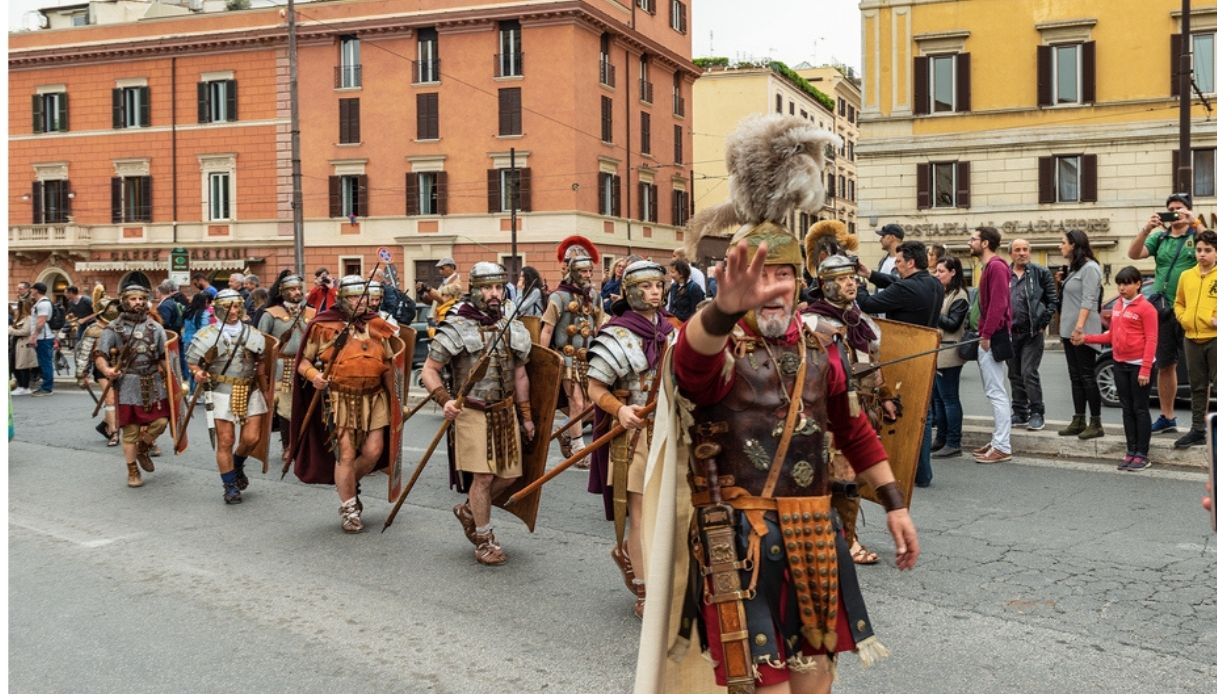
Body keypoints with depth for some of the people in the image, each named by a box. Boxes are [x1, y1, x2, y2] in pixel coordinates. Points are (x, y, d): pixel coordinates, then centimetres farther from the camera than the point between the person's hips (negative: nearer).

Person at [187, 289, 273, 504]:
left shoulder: (253, 334, 7)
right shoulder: (207, 335, -2)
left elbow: (261, 361, 18)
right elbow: (192, 361, 3)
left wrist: (266, 389, 10)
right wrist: (198, 373, -20)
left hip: (250, 391, 3)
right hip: (223, 392, -3)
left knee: (252, 438, -2)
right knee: (225, 441, -1)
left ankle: (237, 466, 30)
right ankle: (230, 485, 12)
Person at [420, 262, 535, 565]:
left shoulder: (514, 329, 7)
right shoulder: (457, 328, -9)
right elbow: (429, 370, -8)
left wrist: (527, 415, 16)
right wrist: (445, 400, -25)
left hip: (506, 411, 6)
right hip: (473, 412, -6)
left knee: (509, 474, 9)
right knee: (484, 475, -7)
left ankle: (468, 509, 35)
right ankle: (484, 540, 10)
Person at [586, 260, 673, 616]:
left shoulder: (671, 329, 9)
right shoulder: (618, 335, -10)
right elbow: (595, 388, -10)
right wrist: (619, 410, -26)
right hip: (635, 431, -6)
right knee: (642, 511, -1)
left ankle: (627, 552, 37)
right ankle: (644, 594, 11)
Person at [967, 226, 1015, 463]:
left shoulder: (996, 267, -13)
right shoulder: (988, 267, 18)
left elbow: (998, 304, -21)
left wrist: (986, 335, -21)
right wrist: (982, 333, 14)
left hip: (992, 338, -10)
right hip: (987, 337, 10)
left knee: (996, 392, -9)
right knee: (994, 392, 14)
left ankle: (1002, 447, -7)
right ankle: (998, 440, 20)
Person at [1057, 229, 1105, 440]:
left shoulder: (1090, 268, -11)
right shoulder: (1074, 268, 18)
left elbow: (1088, 301, -19)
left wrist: (1079, 327, -25)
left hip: (1082, 332, -9)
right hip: (1069, 331, 9)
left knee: (1087, 376, -7)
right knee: (1076, 377, 10)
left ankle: (1096, 423, -3)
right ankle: (1079, 421, 13)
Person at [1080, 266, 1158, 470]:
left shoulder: (1146, 307, -9)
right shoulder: (1117, 306, 12)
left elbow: (1151, 340, -13)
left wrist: (1145, 369, -18)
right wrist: (1086, 339, 8)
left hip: (1138, 365, -7)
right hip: (1120, 364, 7)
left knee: (1140, 409, 0)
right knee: (1127, 409, 10)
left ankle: (1142, 455, 5)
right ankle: (1130, 452, 16)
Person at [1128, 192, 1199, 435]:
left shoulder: (1197, 235, 2)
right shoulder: (1160, 237, 12)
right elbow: (1134, 254, 0)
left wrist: (1194, 222, -23)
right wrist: (1147, 229, -13)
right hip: (1163, 310, 5)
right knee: (1165, 365, 12)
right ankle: (1167, 417, 24)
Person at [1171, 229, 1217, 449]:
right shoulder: (1186, 276, 10)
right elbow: (1179, 303, 19)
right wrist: (1183, 318, 2)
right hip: (1192, 338, 5)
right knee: (1197, 387, 13)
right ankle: (1197, 429, 21)